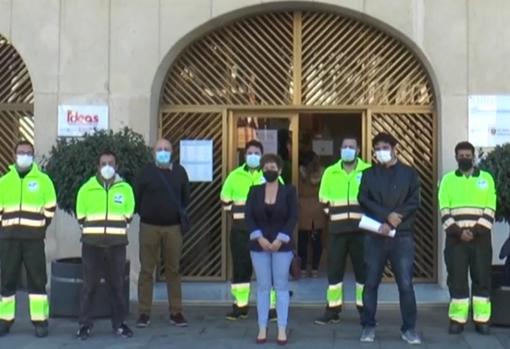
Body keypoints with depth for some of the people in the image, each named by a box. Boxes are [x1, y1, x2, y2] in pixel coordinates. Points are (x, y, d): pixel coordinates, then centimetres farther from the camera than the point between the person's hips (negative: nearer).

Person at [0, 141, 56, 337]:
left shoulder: (43, 179, 4)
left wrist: (40, 227, 2)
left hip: (34, 238, -2)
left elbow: (50, 206, 6)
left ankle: (40, 321, 4)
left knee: (37, 280, -1)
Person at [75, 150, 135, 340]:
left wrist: (118, 232, 3)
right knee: (89, 285, 3)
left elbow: (128, 215, 8)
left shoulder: (125, 188, 6)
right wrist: (91, 231, 4)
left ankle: (119, 323, 15)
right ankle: (85, 324, 11)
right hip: (92, 243, 0)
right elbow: (81, 216, 7)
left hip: (117, 243, 1)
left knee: (117, 284, 6)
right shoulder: (86, 188, 4)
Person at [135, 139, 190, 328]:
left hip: (173, 227, 1)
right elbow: (137, 197, 3)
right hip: (149, 227, -1)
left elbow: (186, 198, 11)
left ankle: (176, 312, 12)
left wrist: (182, 218, 7)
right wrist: (145, 214, 3)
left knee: (173, 270, 6)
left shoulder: (179, 172, 5)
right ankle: (144, 313, 8)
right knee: (146, 270, 2)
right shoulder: (146, 171, -1)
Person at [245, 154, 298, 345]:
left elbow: (293, 217, -5)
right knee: (262, 286, 4)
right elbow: (248, 216, -1)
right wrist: (259, 238, -13)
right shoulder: (254, 191, 5)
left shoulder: (289, 191, 1)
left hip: (281, 244, -1)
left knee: (281, 286, 1)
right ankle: (262, 328, 9)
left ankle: (282, 329, 5)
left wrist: (281, 239, -14)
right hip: (259, 245, 1)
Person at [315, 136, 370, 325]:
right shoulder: (330, 172, 9)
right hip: (337, 228, 2)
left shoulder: (368, 171, 0)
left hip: (361, 228, -2)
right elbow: (324, 199, 14)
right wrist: (335, 214, 5)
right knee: (334, 269, 3)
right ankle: (333, 310, 11)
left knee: (362, 269, 4)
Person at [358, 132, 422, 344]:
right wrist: (387, 215, -14)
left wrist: (393, 222, -13)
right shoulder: (369, 174, 10)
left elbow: (414, 203, -2)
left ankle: (409, 329, 6)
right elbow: (363, 200, -2)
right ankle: (368, 327, 14)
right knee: (371, 283, 4)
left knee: (406, 284, -3)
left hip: (402, 236, -1)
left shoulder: (409, 173, 7)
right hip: (375, 236, 1)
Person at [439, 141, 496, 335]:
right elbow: (445, 212, 1)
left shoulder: (487, 178, 8)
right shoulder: (448, 179, 8)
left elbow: (490, 210, 0)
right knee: (457, 279, 0)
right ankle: (457, 319, 7)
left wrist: (476, 231, -12)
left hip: (481, 237, 0)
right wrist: (458, 232, -13)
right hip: (455, 238, 0)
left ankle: (482, 319, 8)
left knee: (482, 279, 2)